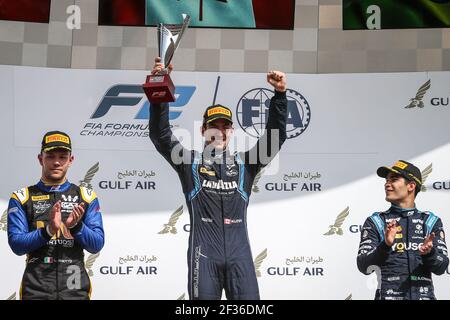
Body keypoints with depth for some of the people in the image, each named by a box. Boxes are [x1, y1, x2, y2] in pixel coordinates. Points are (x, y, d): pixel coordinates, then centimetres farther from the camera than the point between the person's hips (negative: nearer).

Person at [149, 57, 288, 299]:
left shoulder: (244, 164, 15)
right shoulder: (190, 162, 10)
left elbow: (275, 137, 7)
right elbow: (160, 134, 0)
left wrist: (280, 94, -5)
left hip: (239, 252, 2)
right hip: (204, 252, -2)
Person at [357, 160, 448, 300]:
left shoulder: (431, 221, 12)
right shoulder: (375, 222, 7)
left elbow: (441, 267, 4)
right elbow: (364, 267, -3)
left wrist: (429, 252, -16)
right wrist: (385, 246, -20)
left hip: (424, 295, 1)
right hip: (389, 295, -1)